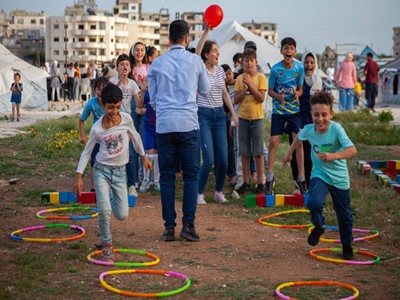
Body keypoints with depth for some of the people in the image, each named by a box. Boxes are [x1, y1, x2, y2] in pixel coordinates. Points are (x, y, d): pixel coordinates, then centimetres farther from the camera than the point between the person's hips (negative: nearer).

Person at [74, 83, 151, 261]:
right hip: (102, 170, -3)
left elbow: (135, 137, 13)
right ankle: (107, 246, 0)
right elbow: (86, 153, -2)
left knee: (122, 215, -1)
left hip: (120, 171, 3)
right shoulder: (97, 128, -13)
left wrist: (144, 157, 23)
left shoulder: (126, 119, -8)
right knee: (104, 210, -20)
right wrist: (79, 176, -6)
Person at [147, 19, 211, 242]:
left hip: (164, 125, 2)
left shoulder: (157, 63, 7)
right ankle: (188, 224, -3)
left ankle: (169, 227, 6)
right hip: (188, 124, -2)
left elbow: (153, 98, 14)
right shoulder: (195, 61, 2)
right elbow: (205, 90, 16)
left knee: (166, 176, 6)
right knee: (191, 175, 5)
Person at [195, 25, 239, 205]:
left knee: (223, 160, 2)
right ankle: (200, 193, 5)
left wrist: (233, 113, 11)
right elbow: (197, 53, -27)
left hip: (219, 115, 5)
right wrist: (206, 31, -35)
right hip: (204, 115, -5)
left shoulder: (220, 69, 9)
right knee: (209, 159, -11)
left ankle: (219, 192, 20)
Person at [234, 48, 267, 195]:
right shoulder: (240, 79, 5)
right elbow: (236, 100, 1)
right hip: (243, 118, 3)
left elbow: (261, 98, -13)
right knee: (244, 152, 6)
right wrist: (244, 88, -13)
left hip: (257, 117, -3)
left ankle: (260, 182, 7)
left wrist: (250, 84, -17)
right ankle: (246, 182, 15)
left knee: (258, 152, 0)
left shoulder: (261, 77, -4)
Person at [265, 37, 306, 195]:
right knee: (273, 142, -4)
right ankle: (270, 179, 6)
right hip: (278, 110, -1)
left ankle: (301, 178, 5)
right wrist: (279, 97, -23)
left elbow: (301, 89, 4)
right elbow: (270, 90, -2)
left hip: (295, 110, 1)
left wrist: (297, 93, -19)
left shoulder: (299, 67, -3)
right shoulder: (275, 69, -9)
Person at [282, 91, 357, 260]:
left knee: (344, 214, 11)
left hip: (339, 178, -1)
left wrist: (333, 156, -48)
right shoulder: (308, 130, -13)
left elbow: (352, 151, -34)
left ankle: (347, 245, 36)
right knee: (314, 202, -26)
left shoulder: (336, 129, -25)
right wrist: (289, 153, 21)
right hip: (319, 175, 2)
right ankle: (318, 227, 7)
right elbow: (299, 137, 12)